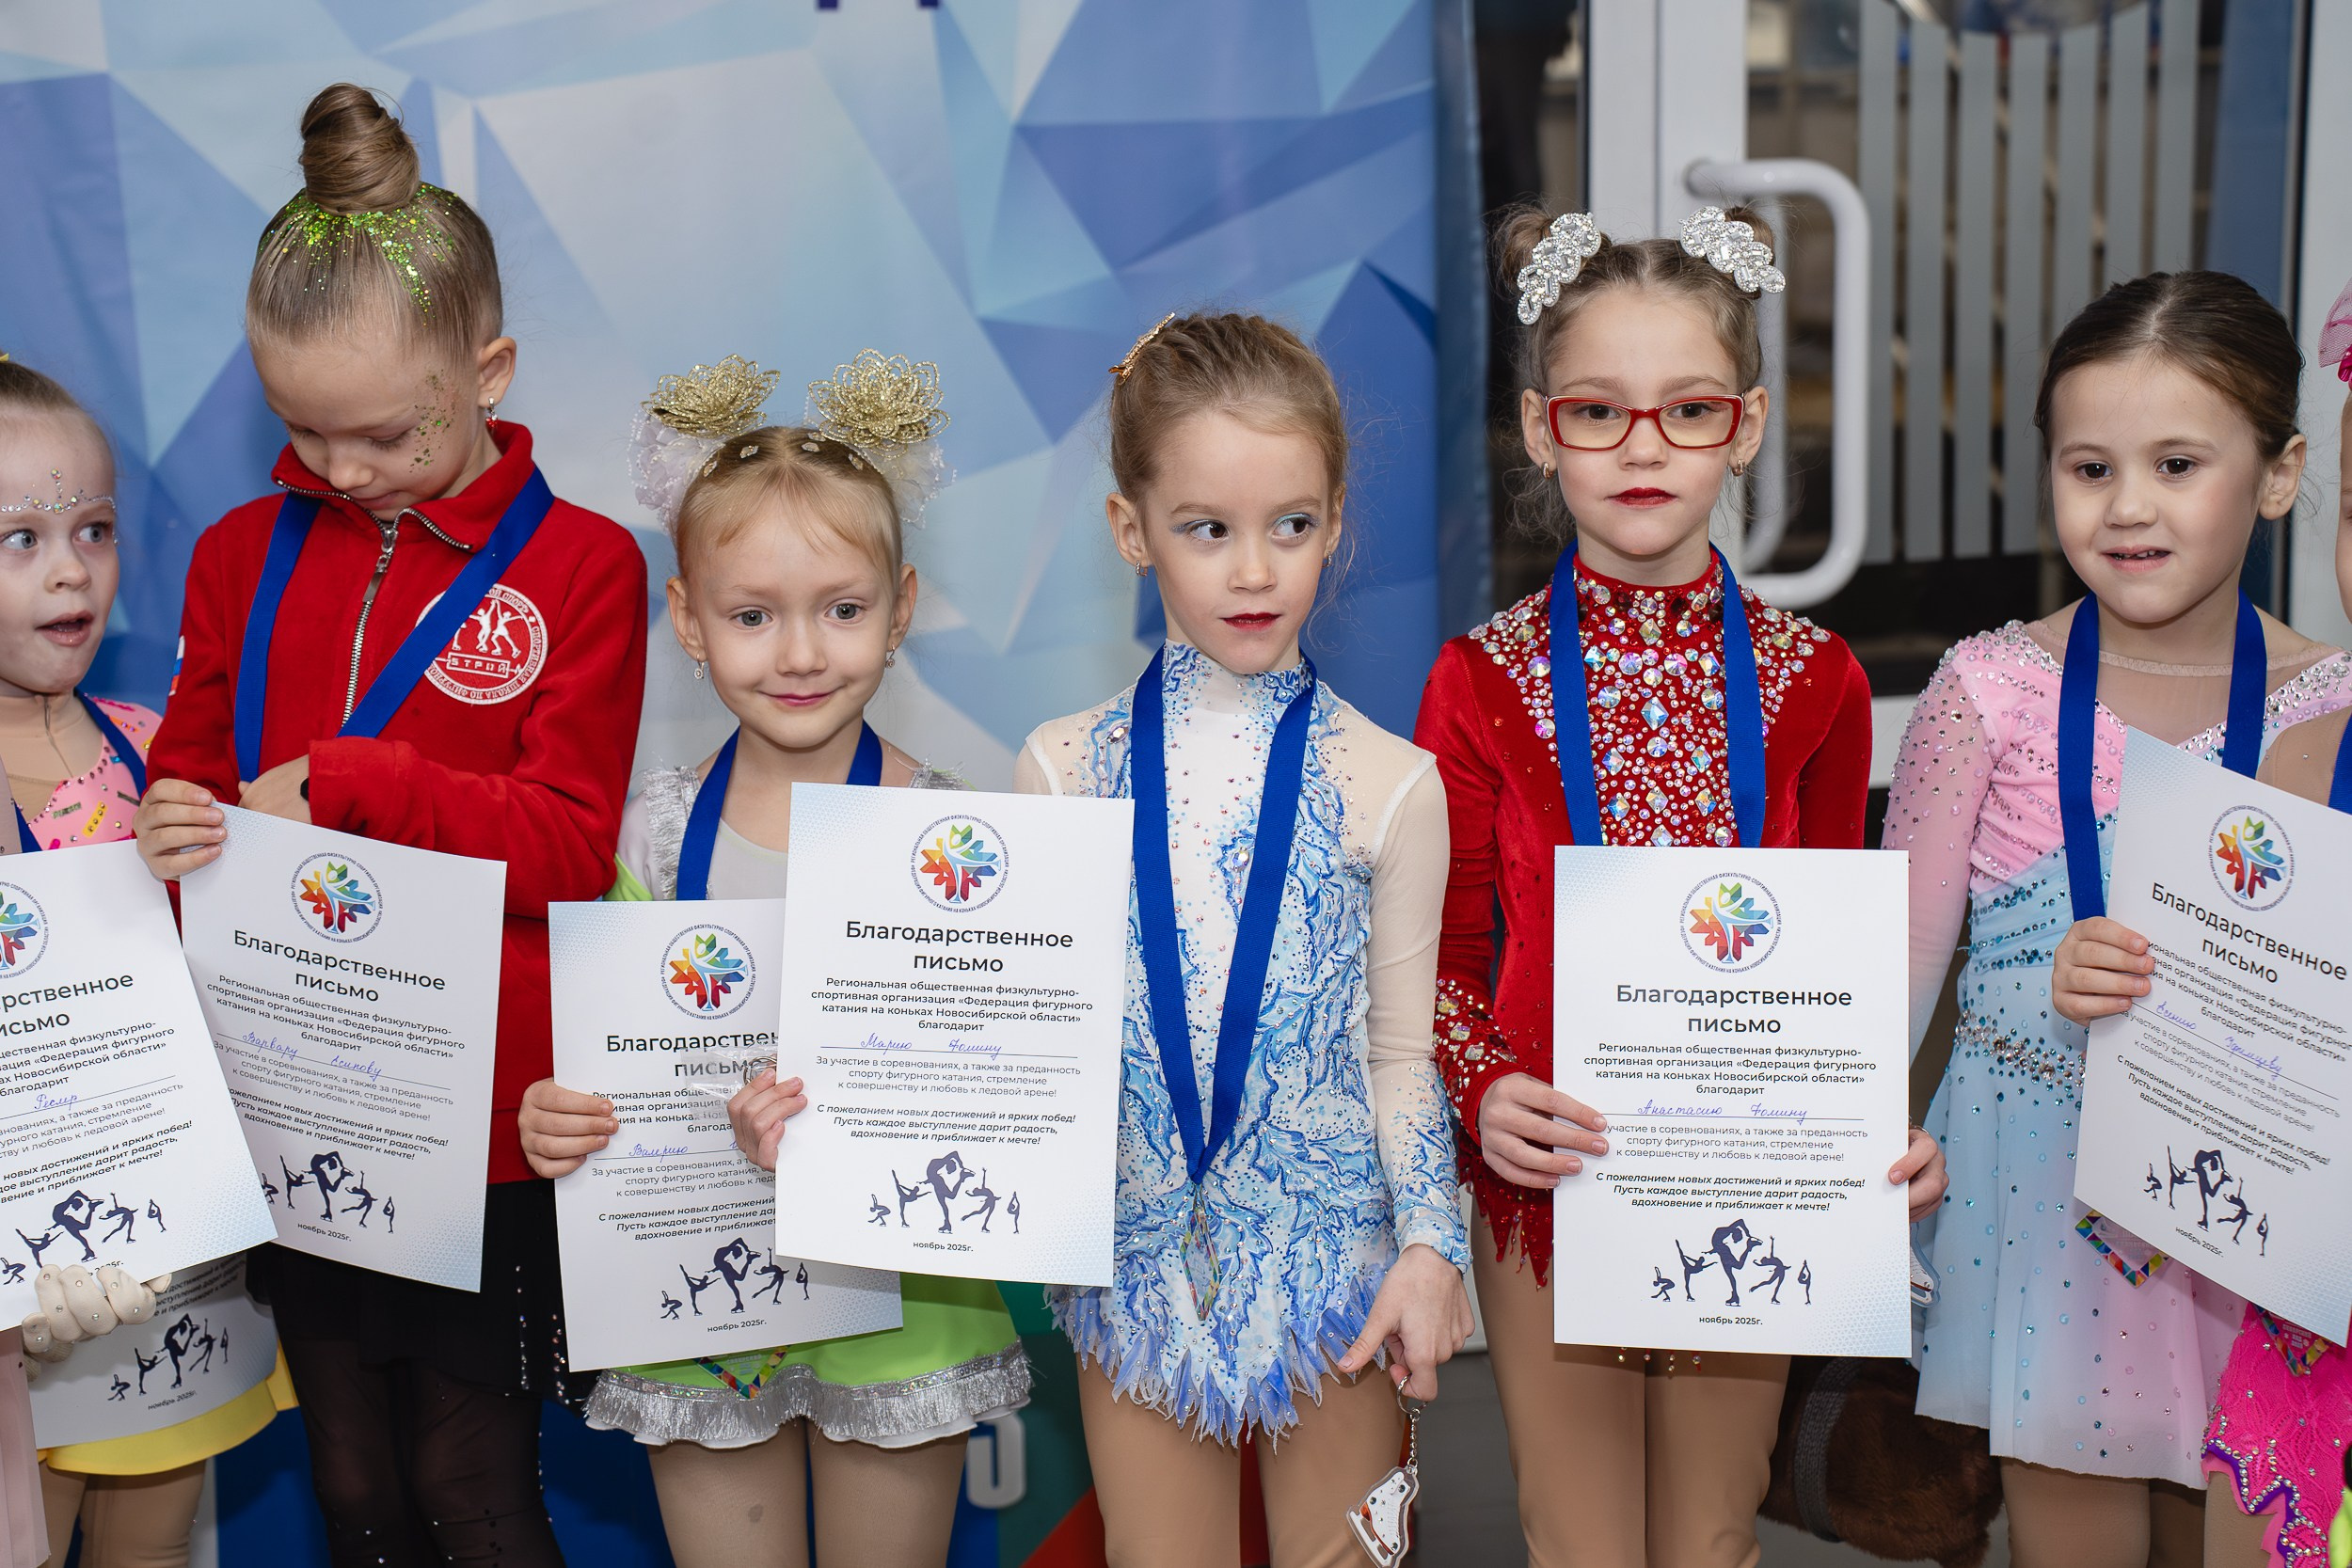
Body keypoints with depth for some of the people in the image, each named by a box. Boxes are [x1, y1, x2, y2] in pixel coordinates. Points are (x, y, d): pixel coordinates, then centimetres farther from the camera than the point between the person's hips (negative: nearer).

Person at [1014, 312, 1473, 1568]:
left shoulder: (1386, 784, -5)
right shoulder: (1062, 772, -2)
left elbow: (1401, 1051, 0)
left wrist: (1428, 1242, -8)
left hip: (1333, 1271, -1)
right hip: (1135, 1267, 1)